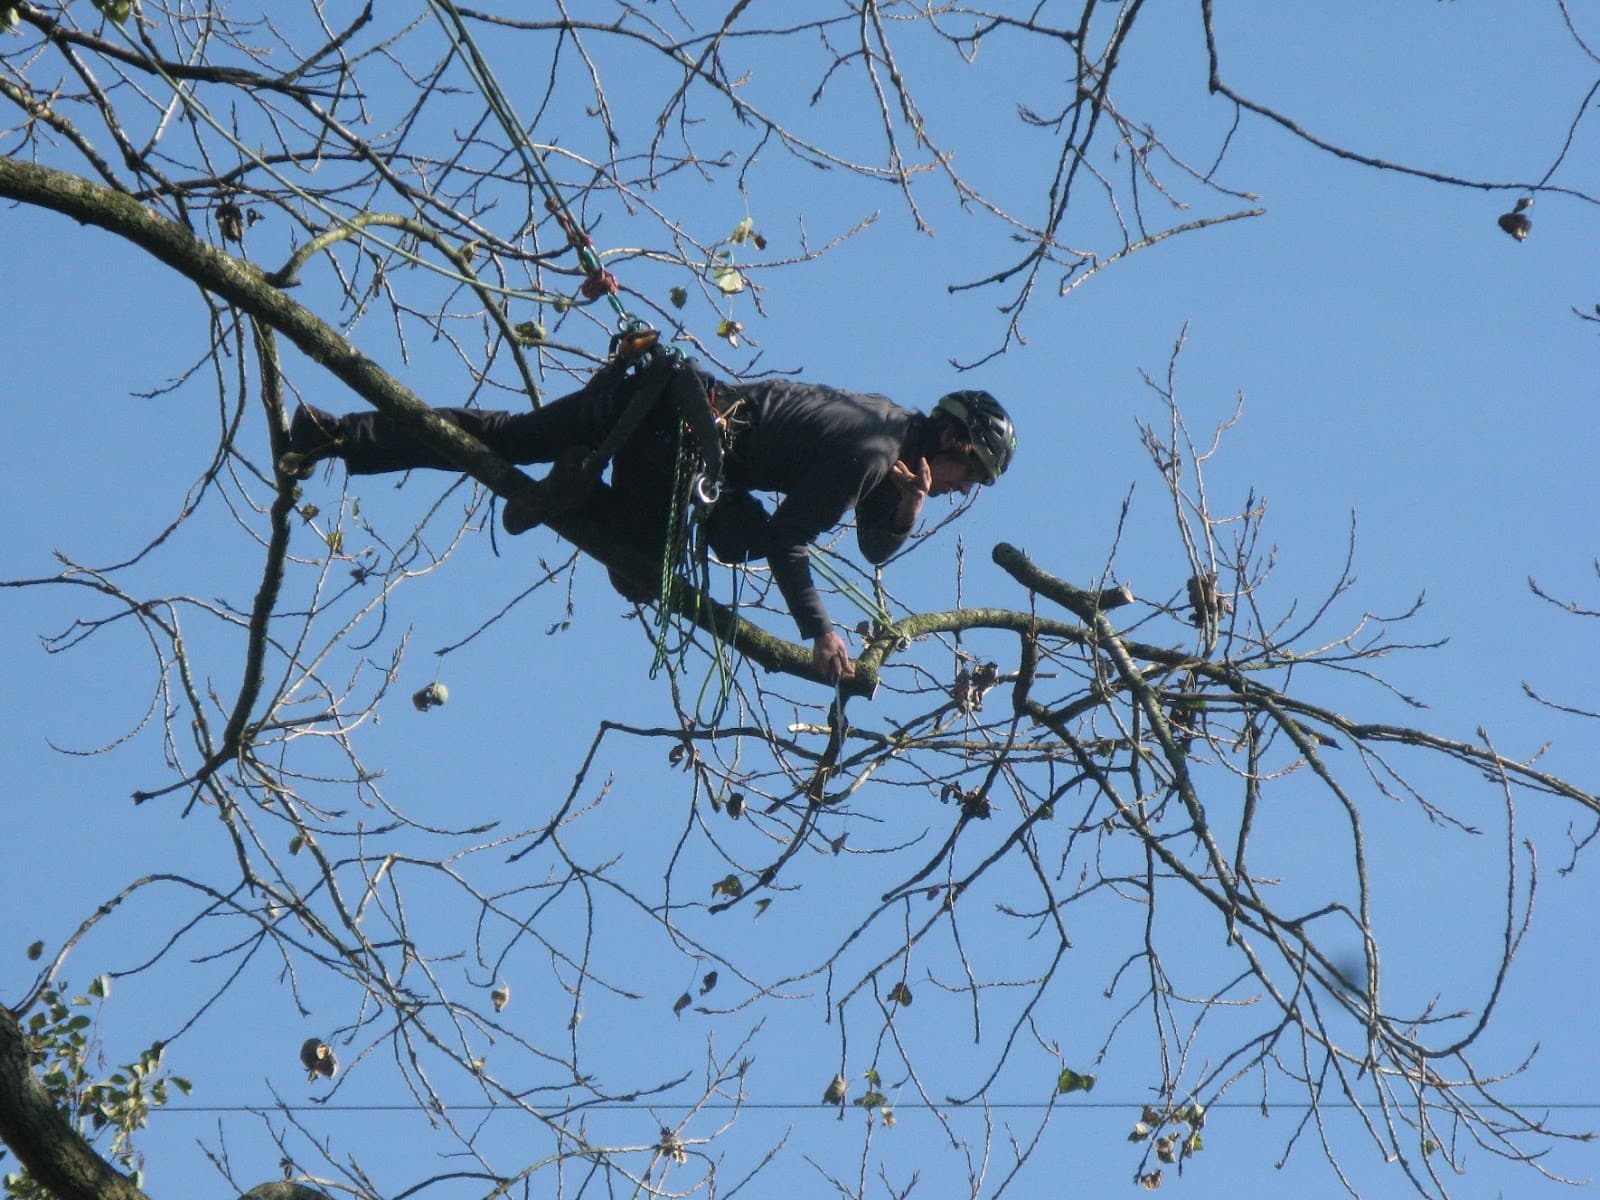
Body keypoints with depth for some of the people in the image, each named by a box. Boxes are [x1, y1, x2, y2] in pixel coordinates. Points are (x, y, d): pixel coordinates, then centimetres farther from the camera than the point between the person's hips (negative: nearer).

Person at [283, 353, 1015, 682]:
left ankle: (331, 436, 3)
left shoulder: (895, 428, 13)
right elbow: (785, 541, -16)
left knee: (499, 436, 9)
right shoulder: (870, 454, -13)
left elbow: (875, 550, 17)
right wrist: (819, 635, -13)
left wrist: (906, 509, -4)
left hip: (666, 395, 8)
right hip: (679, 434, -8)